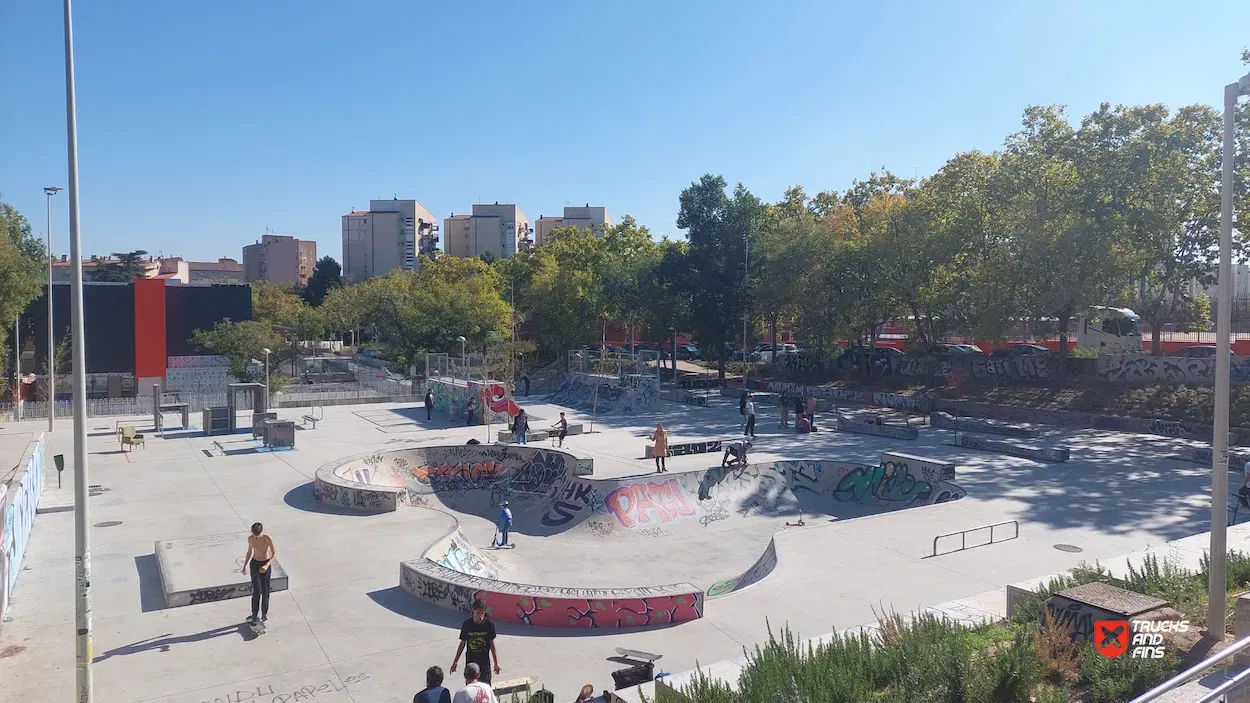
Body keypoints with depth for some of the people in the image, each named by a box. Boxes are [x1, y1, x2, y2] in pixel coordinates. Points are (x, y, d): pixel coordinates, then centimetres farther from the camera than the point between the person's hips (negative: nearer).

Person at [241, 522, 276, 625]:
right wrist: (245, 566, 7)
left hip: (265, 565, -2)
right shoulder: (250, 538, -7)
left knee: (265, 590, 7)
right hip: (254, 564, 2)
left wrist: (267, 565, -31)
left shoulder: (268, 538, -20)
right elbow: (249, 552, 10)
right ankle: (254, 616, -3)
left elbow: (275, 554, -18)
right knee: (257, 590, -9)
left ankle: (264, 613, 25)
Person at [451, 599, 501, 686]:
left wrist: (496, 663, -1)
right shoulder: (467, 624, -6)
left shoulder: (489, 624, -8)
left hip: (485, 663, -1)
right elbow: (462, 643, 4)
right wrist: (455, 662, 6)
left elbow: (492, 645, -1)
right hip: (470, 663, 1)